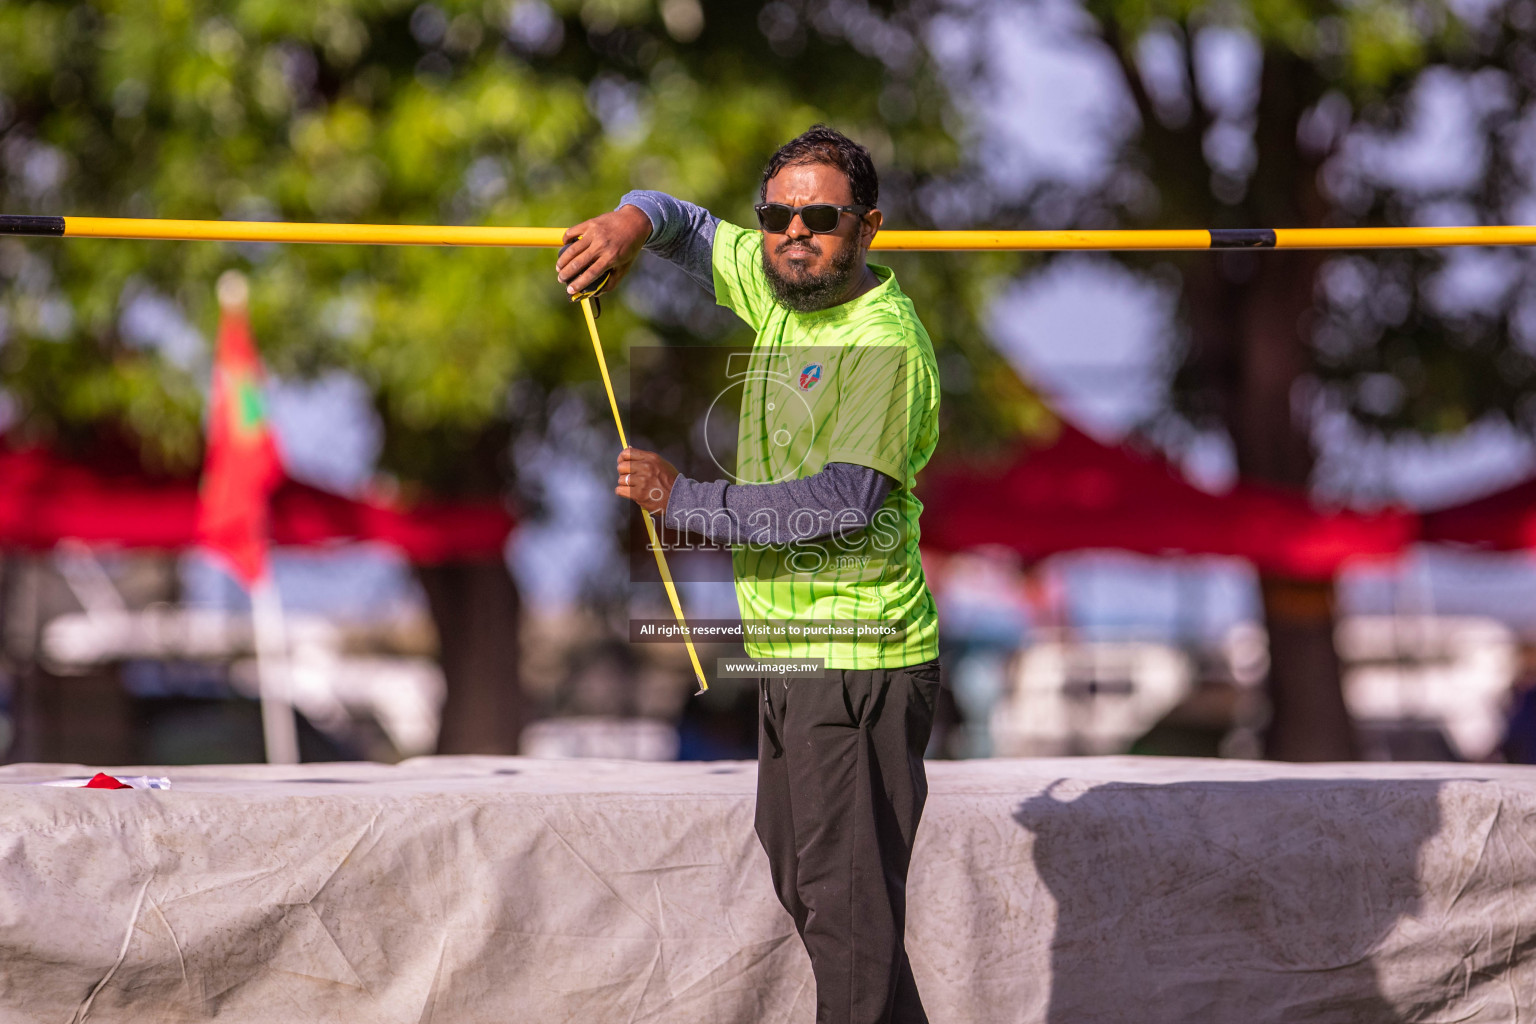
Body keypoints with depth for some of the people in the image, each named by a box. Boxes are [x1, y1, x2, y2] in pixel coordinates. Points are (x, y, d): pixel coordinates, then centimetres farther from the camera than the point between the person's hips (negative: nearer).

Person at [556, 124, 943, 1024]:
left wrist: (683, 499, -20)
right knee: (804, 881, 21)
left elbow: (842, 500, -27)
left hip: (858, 663, -10)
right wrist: (634, 221, -2)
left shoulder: (884, 339, -18)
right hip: (793, 652, 10)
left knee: (848, 907, -12)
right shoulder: (779, 286, 8)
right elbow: (686, 227, 23)